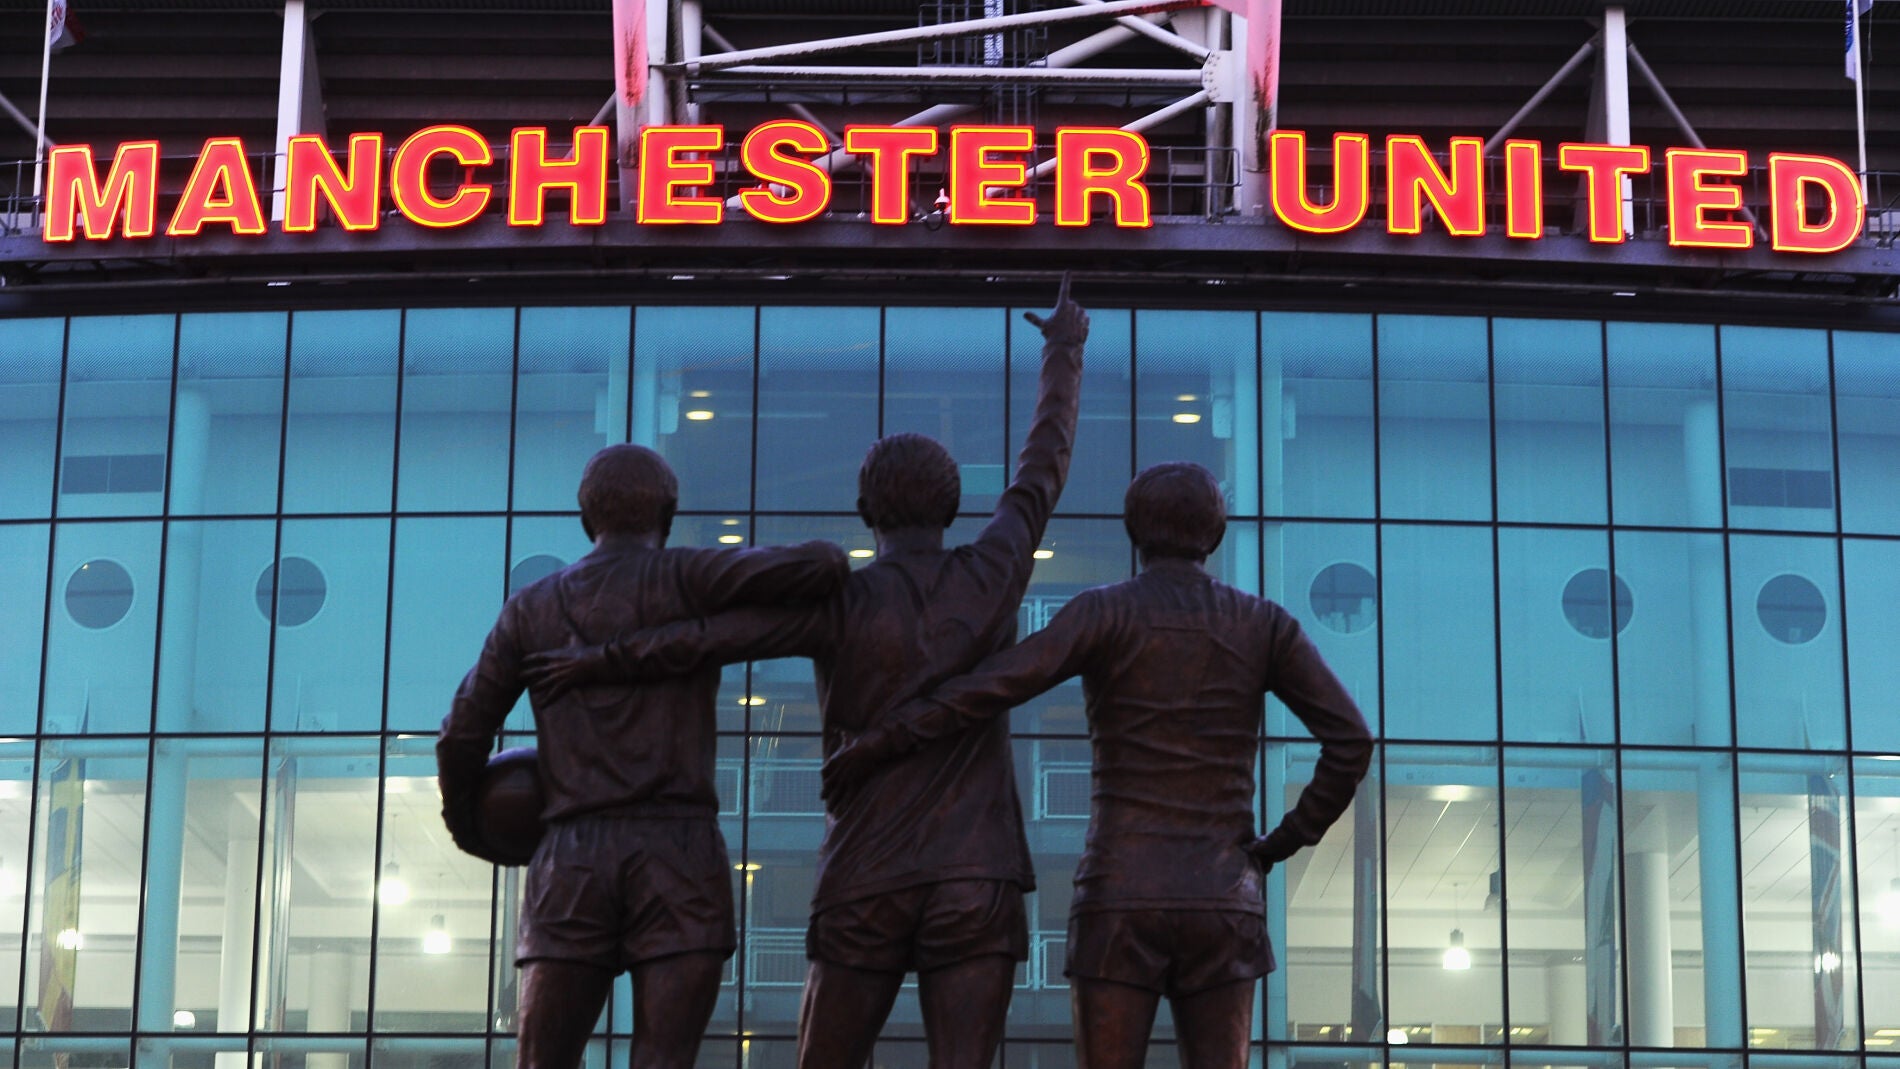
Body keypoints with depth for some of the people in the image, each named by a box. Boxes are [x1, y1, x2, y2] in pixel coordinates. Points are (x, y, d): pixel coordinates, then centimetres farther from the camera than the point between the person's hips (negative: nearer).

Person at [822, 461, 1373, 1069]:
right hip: (1219, 906, 2)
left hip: (1120, 904, -2)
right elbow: (1351, 741, -3)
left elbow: (986, 691, -15)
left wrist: (876, 746, -6)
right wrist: (1282, 845, 8)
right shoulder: (1265, 624, 6)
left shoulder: (1105, 612, -2)